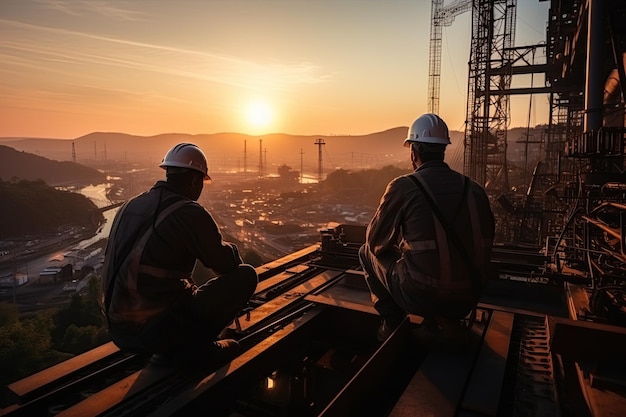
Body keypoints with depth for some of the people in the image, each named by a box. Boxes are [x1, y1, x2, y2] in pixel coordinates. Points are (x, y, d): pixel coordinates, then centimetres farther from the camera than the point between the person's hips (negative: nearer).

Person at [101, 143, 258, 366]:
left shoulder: (129, 205, 7)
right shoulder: (189, 213, -15)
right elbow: (226, 264, -6)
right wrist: (231, 249, 19)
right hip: (159, 329, -7)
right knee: (245, 275, 0)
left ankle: (170, 348, 17)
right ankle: (197, 345, 4)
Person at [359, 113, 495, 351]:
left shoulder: (403, 187, -10)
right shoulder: (474, 189, 4)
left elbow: (375, 241, 0)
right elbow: (485, 246, 14)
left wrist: (400, 246, 23)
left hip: (420, 295, -5)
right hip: (468, 298, 5)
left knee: (367, 252, 17)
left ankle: (393, 325, 17)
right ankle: (448, 324, 17)